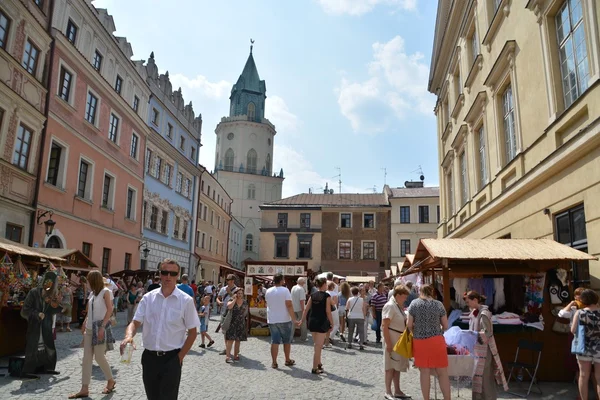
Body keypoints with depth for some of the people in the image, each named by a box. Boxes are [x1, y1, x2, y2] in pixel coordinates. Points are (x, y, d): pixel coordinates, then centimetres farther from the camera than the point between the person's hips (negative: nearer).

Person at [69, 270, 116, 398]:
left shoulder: (105, 291, -7)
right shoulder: (92, 294, 13)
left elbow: (109, 310, -13)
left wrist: (102, 327, -19)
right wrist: (84, 324, 9)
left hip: (100, 327, -7)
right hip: (89, 328, 7)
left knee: (99, 357, -3)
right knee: (86, 358, 3)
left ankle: (111, 381, 17)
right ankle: (84, 389, 7)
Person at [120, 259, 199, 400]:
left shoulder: (186, 301, -7)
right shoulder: (148, 298, 1)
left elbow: (192, 332, -2)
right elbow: (135, 323, 0)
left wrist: (180, 357, -6)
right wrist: (129, 336, -22)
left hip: (171, 358, -3)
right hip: (149, 357, 3)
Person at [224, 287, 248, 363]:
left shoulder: (244, 302, 8)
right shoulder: (231, 300, -2)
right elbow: (229, 306, -23)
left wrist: (246, 324, 14)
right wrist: (235, 299, -15)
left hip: (241, 324, 4)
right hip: (231, 323, -4)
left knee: (238, 340, 8)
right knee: (230, 339, -10)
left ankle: (235, 355, 18)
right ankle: (228, 356, -10)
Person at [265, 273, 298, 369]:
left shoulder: (268, 291, 4)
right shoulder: (285, 290, -12)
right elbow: (289, 305, -18)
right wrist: (294, 319, -18)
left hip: (272, 320, 4)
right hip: (285, 320, -3)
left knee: (274, 341, 6)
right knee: (287, 341, 12)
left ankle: (274, 362, 4)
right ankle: (287, 360, 22)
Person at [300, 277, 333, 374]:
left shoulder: (312, 295, 6)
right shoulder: (326, 296, -9)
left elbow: (306, 309, 5)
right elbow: (328, 311, -12)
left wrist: (302, 320, 12)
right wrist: (332, 323, -4)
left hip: (312, 321, 6)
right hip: (321, 322, -6)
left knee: (317, 345, 21)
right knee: (318, 346, 1)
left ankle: (318, 363, 32)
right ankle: (315, 368, 5)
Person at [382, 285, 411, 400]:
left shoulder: (398, 306, 10)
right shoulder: (390, 306, -18)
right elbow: (384, 326, -22)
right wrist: (388, 343, -23)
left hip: (400, 341, 9)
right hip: (392, 341, -9)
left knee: (397, 366, 14)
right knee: (391, 367, 0)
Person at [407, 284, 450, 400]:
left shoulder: (414, 303, 0)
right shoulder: (438, 304, 2)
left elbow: (409, 325, -1)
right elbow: (445, 325, 6)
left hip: (420, 341, 0)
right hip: (436, 340, 0)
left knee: (424, 372, 8)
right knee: (442, 372, 8)